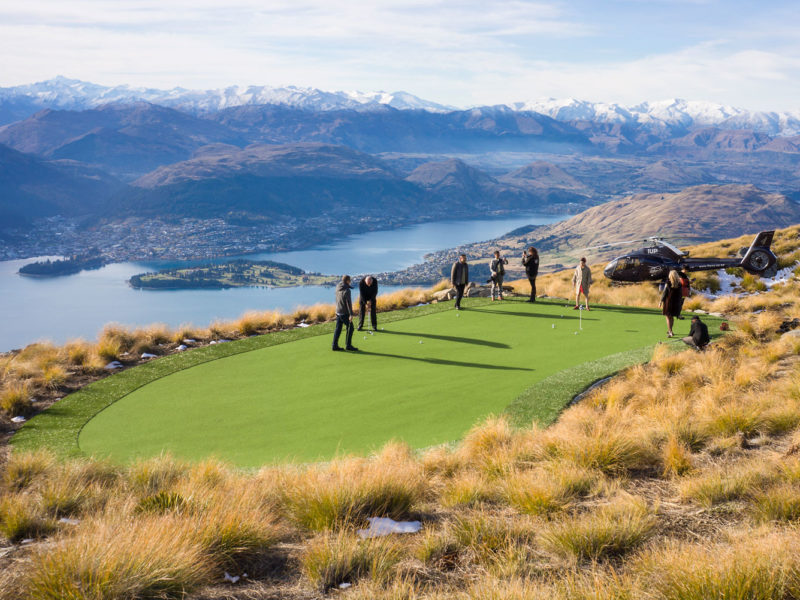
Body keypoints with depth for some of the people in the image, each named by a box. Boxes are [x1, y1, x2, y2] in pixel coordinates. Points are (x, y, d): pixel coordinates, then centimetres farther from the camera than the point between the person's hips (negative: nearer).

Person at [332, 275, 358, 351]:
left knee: (338, 328, 11)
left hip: (338, 312, 8)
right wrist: (351, 314, -21)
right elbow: (348, 303, -22)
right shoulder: (346, 290, -20)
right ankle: (348, 345, 7)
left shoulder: (338, 289, 4)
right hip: (344, 313, -8)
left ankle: (335, 346, 11)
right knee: (350, 328, 4)